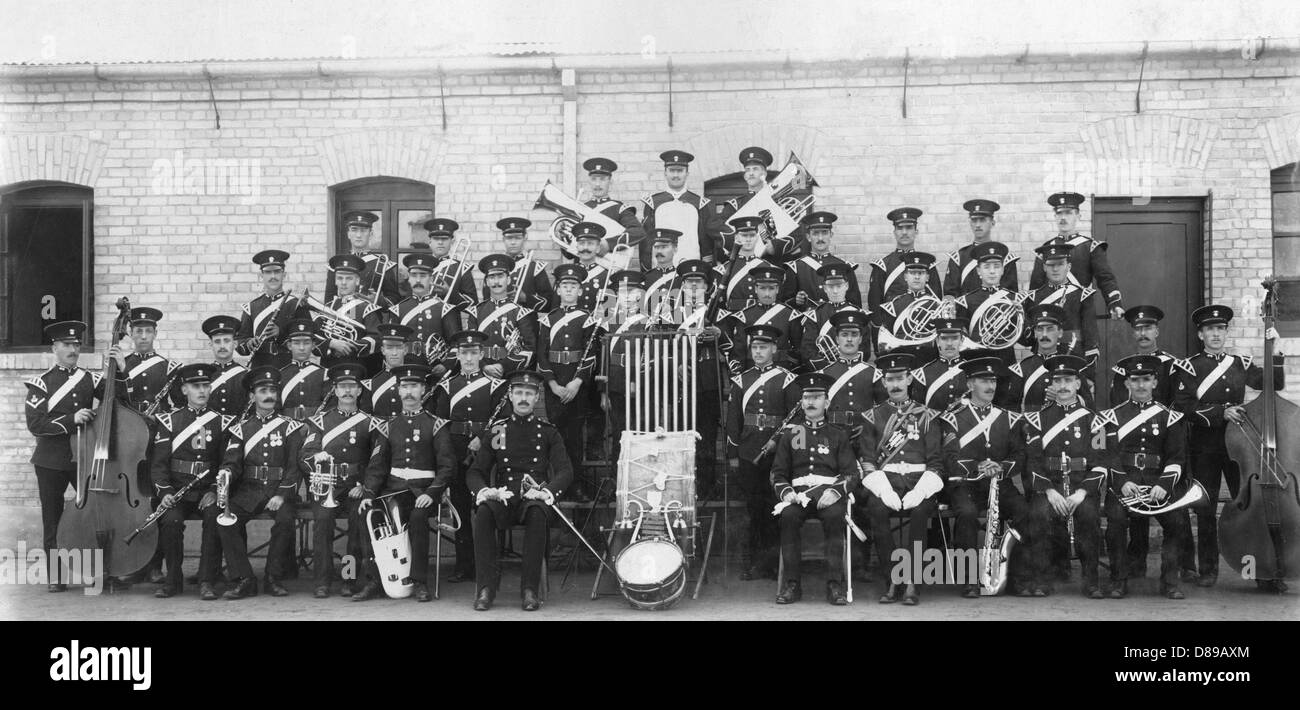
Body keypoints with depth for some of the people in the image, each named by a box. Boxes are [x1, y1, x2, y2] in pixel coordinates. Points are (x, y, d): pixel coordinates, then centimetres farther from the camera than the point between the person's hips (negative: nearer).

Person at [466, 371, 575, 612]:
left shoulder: (548, 432, 11)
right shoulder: (496, 430, 14)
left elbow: (565, 472, 0)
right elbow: (475, 472, 9)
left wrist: (547, 492, -21)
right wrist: (483, 491, -14)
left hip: (534, 499, -1)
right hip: (502, 497, 1)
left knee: (537, 512, -36)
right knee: (484, 511, -32)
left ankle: (530, 589, -29)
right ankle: (487, 587, -26)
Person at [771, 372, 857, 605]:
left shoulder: (838, 435, 15)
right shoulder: (790, 433, 18)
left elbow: (851, 472, 5)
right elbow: (778, 472, 14)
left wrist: (835, 492, -15)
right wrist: (785, 491, -8)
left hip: (829, 491, -1)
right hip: (798, 491, 1)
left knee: (834, 516, -34)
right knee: (788, 515, -31)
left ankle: (835, 585, -27)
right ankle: (792, 583, -23)